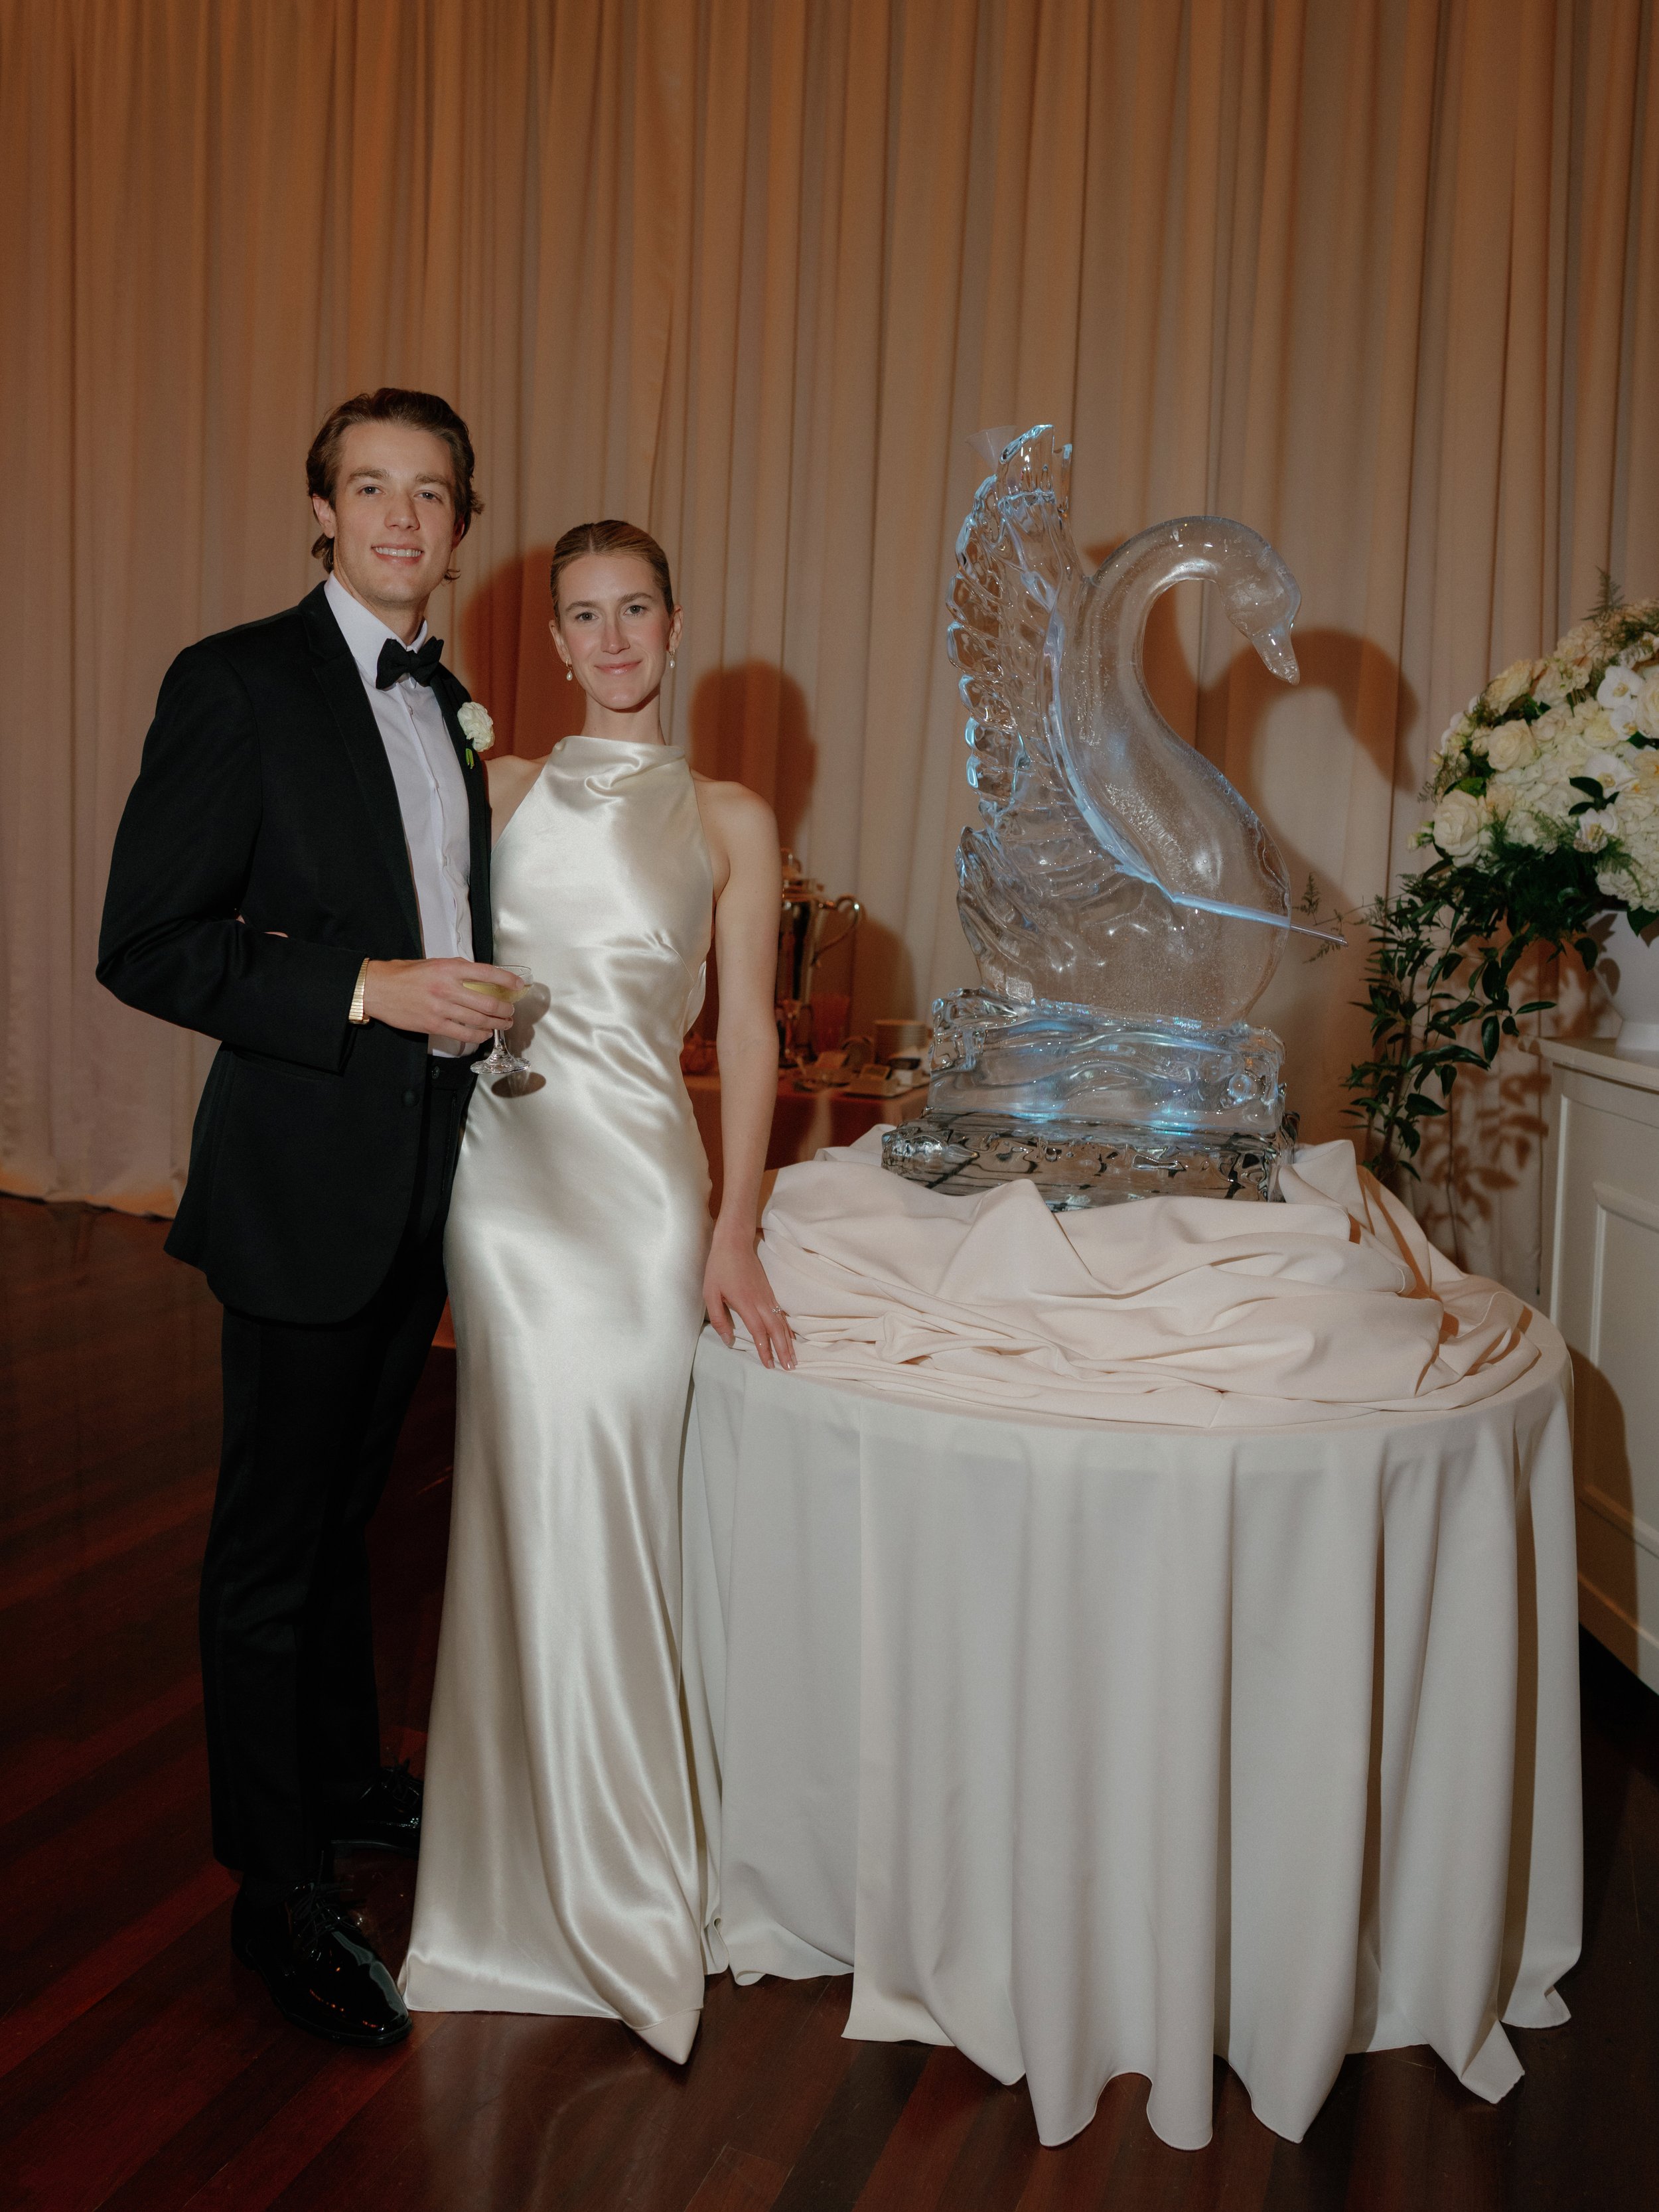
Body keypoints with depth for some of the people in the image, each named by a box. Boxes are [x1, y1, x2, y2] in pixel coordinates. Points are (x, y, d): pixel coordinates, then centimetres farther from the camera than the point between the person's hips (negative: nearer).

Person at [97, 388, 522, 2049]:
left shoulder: (450, 705, 12)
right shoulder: (238, 683, -11)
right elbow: (147, 947, -16)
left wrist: (486, 1006, 12)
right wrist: (368, 991, -23)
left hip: (427, 1177, 7)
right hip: (308, 1178, -7)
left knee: (348, 1503, 22)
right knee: (273, 1540, 5)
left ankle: (344, 1778, 41)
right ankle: (279, 1896, 19)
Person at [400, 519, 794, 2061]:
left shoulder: (728, 820, 9)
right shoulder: (501, 789, 14)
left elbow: (747, 1029, 4)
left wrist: (733, 1226, -4)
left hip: (639, 1179, -1)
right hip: (503, 1165, 1)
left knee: (600, 1514, -2)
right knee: (528, 1503, 2)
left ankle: (616, 1889, 18)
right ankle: (534, 1880, 22)